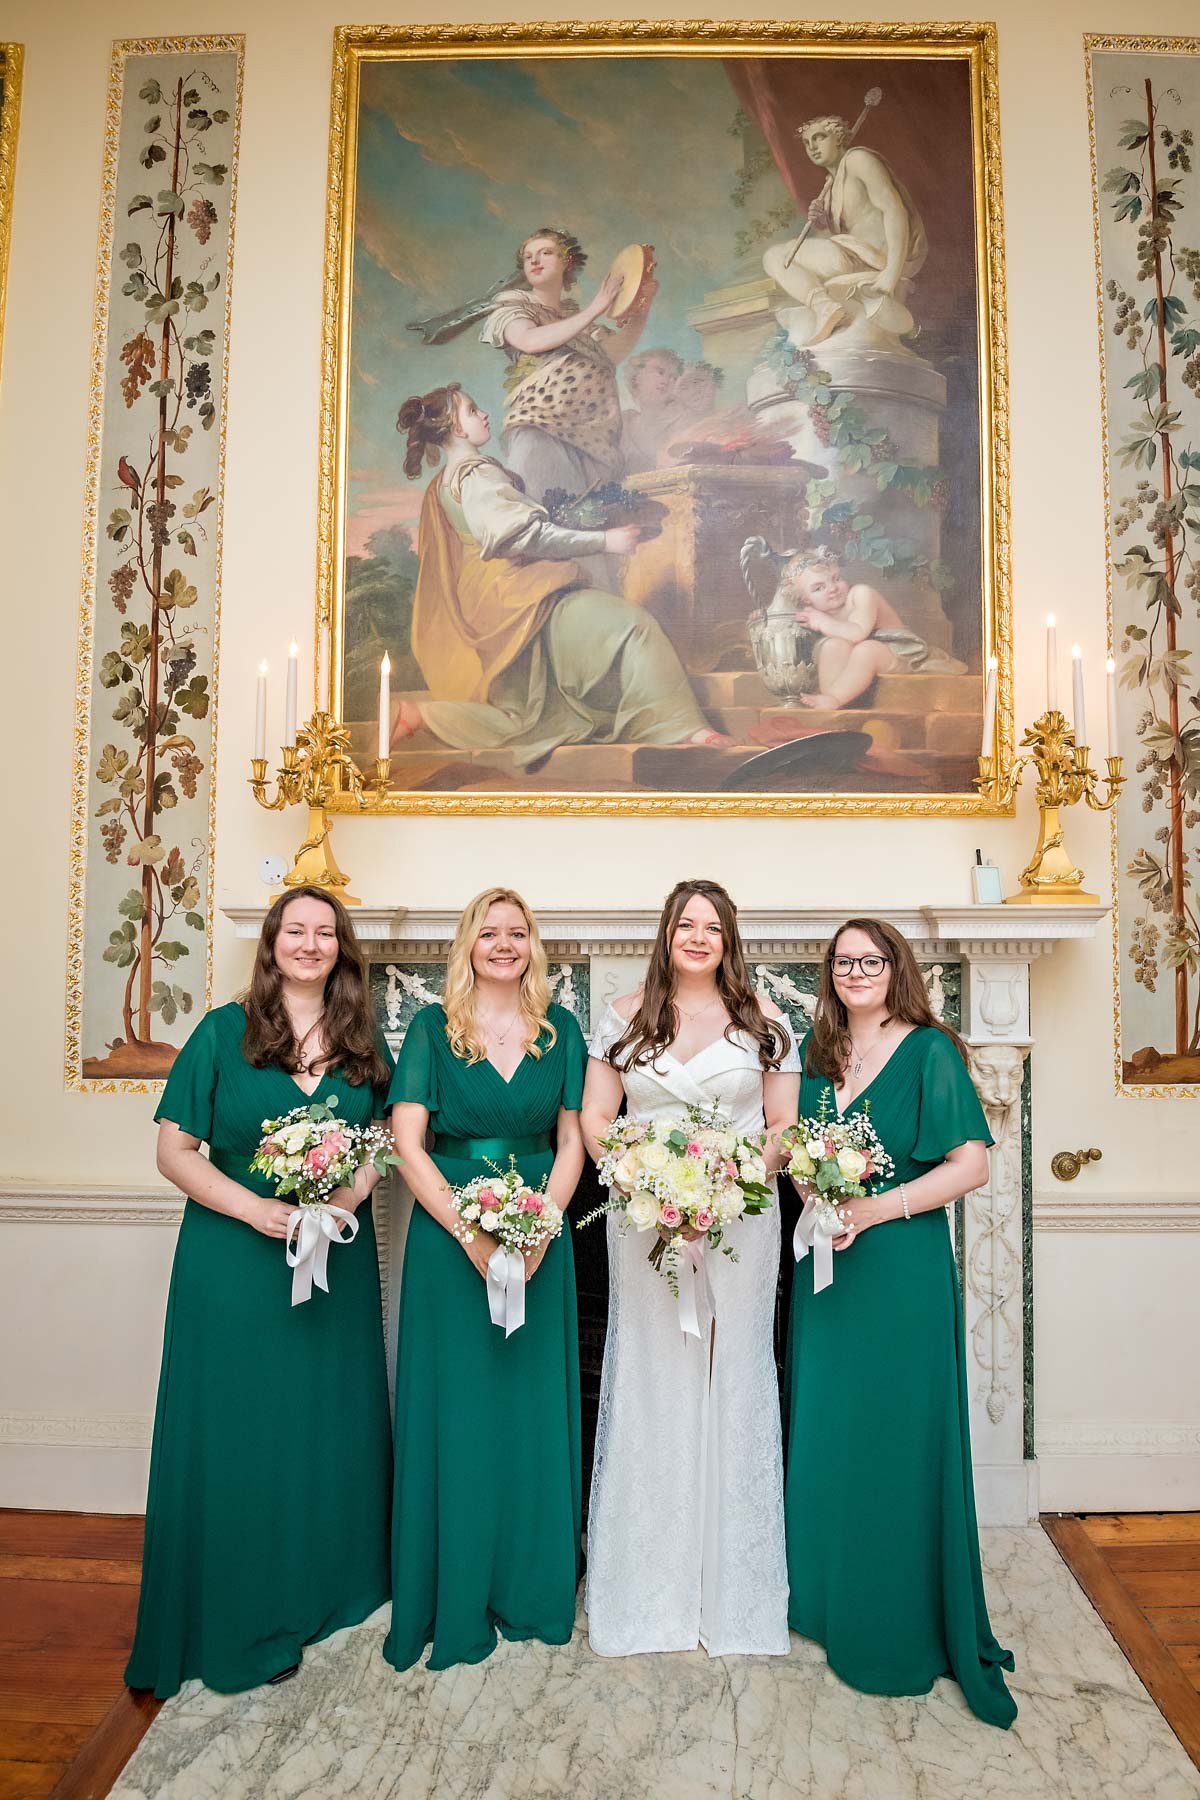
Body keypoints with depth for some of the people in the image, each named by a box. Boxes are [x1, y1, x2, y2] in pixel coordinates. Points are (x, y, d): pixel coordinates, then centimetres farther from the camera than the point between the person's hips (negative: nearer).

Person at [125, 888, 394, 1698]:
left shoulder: (363, 1040, 4)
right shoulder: (223, 1032, -4)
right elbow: (175, 1151, -6)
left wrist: (355, 1192, -11)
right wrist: (256, 1209, -18)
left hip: (339, 1258, 3)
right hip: (237, 1260, -3)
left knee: (331, 1428, 14)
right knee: (237, 1434, 6)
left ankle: (326, 1593, 36)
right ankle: (240, 1624, 26)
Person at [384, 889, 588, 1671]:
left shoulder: (560, 1028, 4)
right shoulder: (433, 1028, -2)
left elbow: (572, 1140, 4)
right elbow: (408, 1143, -7)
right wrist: (471, 1232, -16)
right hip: (449, 1236, -2)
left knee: (534, 1407, 10)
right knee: (454, 1409, 6)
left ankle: (531, 1590, 29)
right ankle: (454, 1601, 23)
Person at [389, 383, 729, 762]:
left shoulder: (440, 486, 22)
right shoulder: (477, 474, -8)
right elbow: (527, 533, -16)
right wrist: (604, 540, -12)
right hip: (516, 599, -10)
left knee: (529, 722, 8)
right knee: (628, 623, -15)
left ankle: (418, 715, 1)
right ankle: (683, 728, -20)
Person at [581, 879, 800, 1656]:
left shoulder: (765, 1020, 4)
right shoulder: (626, 1016, 5)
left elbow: (785, 1126, 4)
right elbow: (595, 1118, 3)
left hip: (741, 1221, 0)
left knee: (733, 1382, 7)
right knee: (650, 1385, 7)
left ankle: (734, 1591, 24)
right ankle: (648, 1592, 23)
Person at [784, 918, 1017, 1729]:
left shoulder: (929, 1051, -8)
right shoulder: (819, 1052, 9)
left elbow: (972, 1163, -14)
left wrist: (875, 1209, -20)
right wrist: (807, 1184, -5)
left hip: (900, 1269, -5)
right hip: (825, 1266, 6)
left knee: (895, 1442, 4)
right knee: (826, 1436, 14)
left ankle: (903, 1630, 23)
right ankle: (833, 1600, 34)